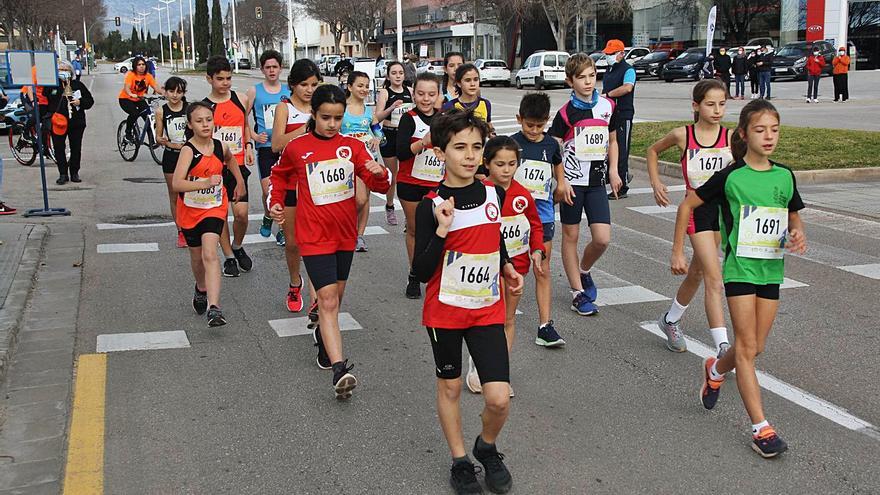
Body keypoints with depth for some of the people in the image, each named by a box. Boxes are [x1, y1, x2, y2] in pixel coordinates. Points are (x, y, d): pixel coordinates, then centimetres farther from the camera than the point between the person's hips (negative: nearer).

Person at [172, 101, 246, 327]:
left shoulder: (220, 146, -5)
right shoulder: (188, 150, -19)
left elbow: (230, 159, 22)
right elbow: (177, 184, -32)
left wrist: (240, 181, 26)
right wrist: (206, 183, -44)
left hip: (214, 208, 1)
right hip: (190, 210, -1)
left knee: (210, 255, -17)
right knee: (197, 256, 17)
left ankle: (214, 308, -25)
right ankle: (201, 289, 48)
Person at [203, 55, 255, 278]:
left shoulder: (241, 100, 3)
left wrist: (249, 146, 7)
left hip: (237, 165, 1)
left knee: (241, 213, -7)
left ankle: (237, 247, 21)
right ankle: (229, 257, 20)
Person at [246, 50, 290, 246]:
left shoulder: (288, 91, 9)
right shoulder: (254, 91, 3)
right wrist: (254, 136, -9)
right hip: (265, 147, -2)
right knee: (268, 190, -9)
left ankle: (283, 229, 14)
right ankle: (267, 217, 21)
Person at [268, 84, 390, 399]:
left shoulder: (353, 146, 1)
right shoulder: (297, 148, -3)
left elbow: (380, 185, -3)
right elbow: (279, 175, 17)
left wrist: (380, 173, -25)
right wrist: (275, 202, 3)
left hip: (345, 233, 4)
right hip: (314, 235, -4)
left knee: (335, 295, 20)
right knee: (327, 299, -13)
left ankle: (324, 336, 49)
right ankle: (339, 369, -20)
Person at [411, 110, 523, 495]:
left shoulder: (494, 194, -1)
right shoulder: (431, 207, -14)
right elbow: (421, 272, -16)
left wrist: (508, 270, 8)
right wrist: (441, 230, -27)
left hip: (487, 311, 2)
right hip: (445, 310, -2)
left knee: (499, 399, -6)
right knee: (450, 387, 14)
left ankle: (487, 448, 25)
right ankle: (460, 461, 34)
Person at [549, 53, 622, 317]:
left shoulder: (607, 106, 4)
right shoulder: (566, 112, -8)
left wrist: (613, 171, 8)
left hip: (597, 180, 3)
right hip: (572, 181, -3)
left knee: (602, 238, -5)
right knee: (571, 235, 5)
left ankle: (584, 270, 26)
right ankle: (578, 292, 17)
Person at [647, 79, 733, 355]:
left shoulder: (731, 138, -2)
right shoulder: (682, 135, -5)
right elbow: (653, 150, 14)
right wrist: (655, 183, 6)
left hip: (722, 206, 3)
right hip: (696, 210, -3)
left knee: (697, 272, 18)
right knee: (714, 278, -12)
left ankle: (671, 321, 41)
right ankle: (722, 346, -12)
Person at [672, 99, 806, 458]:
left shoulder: (785, 176, 4)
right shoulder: (730, 177, -9)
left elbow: (793, 217, 18)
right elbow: (687, 205, 0)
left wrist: (798, 234, -5)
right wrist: (677, 251, 0)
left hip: (771, 269, 5)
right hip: (740, 268, -5)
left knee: (754, 348, 12)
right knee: (747, 347, -5)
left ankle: (715, 369, 44)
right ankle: (761, 428, -2)